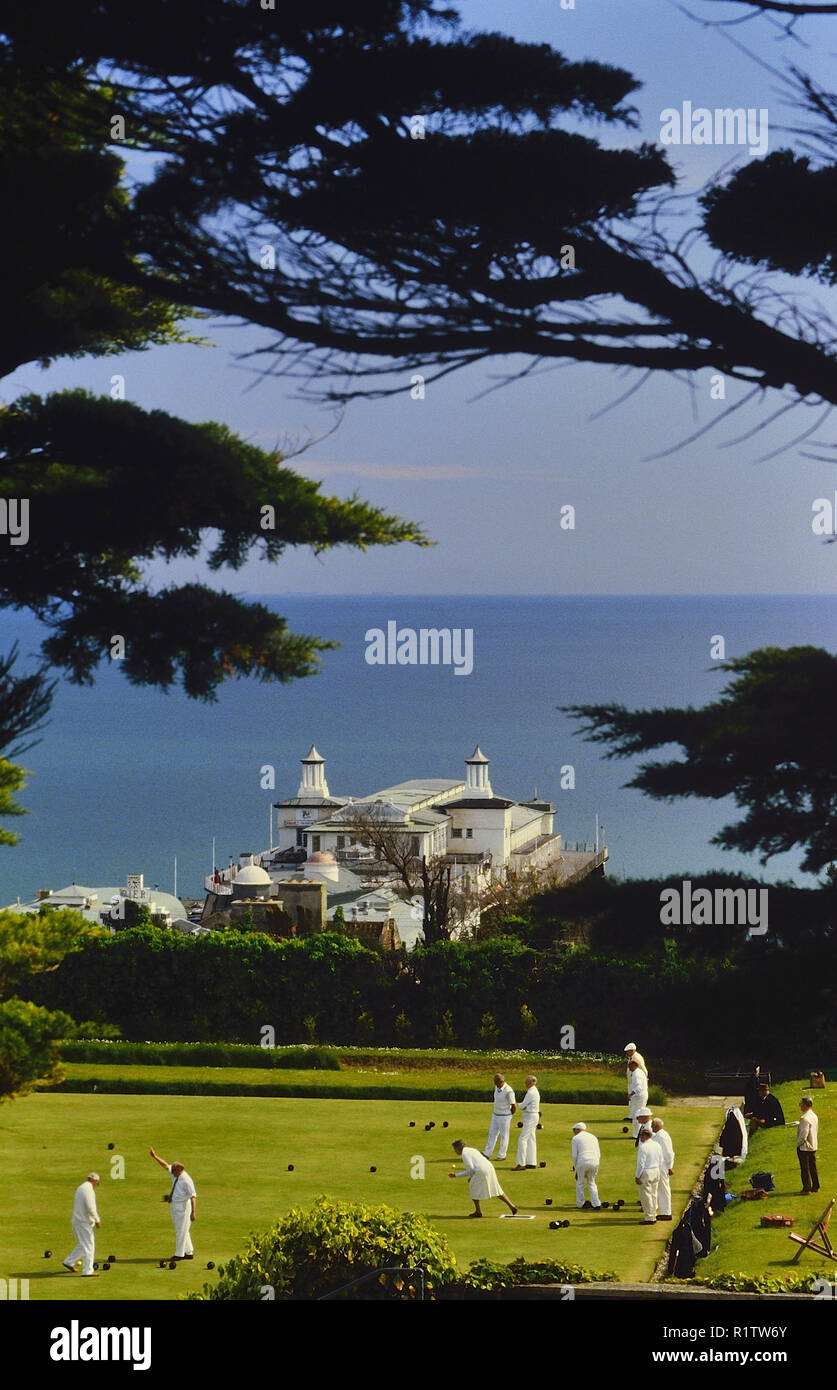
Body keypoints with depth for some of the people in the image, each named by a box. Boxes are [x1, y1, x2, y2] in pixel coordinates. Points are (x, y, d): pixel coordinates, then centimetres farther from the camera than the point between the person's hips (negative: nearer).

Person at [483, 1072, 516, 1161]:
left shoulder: (508, 1091, -26)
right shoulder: (497, 1087, 0)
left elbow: (514, 1106, -17)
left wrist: (509, 1115, 0)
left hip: (505, 1117, -7)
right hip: (495, 1115, 7)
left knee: (503, 1136, 6)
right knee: (492, 1134, 8)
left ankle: (502, 1155, 20)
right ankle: (487, 1154, 12)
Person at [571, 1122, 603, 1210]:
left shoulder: (575, 1138, 6)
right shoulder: (593, 1137, 19)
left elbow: (574, 1155, -2)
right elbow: (599, 1154, 16)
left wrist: (575, 1167, 8)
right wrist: (596, 1169, 20)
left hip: (582, 1162, -4)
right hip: (595, 1162, 4)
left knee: (580, 1183, 16)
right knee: (591, 1183, 18)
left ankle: (580, 1203, 22)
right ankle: (596, 1204, 7)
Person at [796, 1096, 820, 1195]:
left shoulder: (805, 1118, -23)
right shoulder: (814, 1116, 6)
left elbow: (803, 1134, -25)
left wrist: (798, 1144, -10)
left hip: (804, 1147, -9)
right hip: (813, 1146, 9)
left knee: (805, 1169, -2)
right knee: (813, 1167, 16)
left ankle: (806, 1189, 1)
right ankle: (815, 1187, 24)